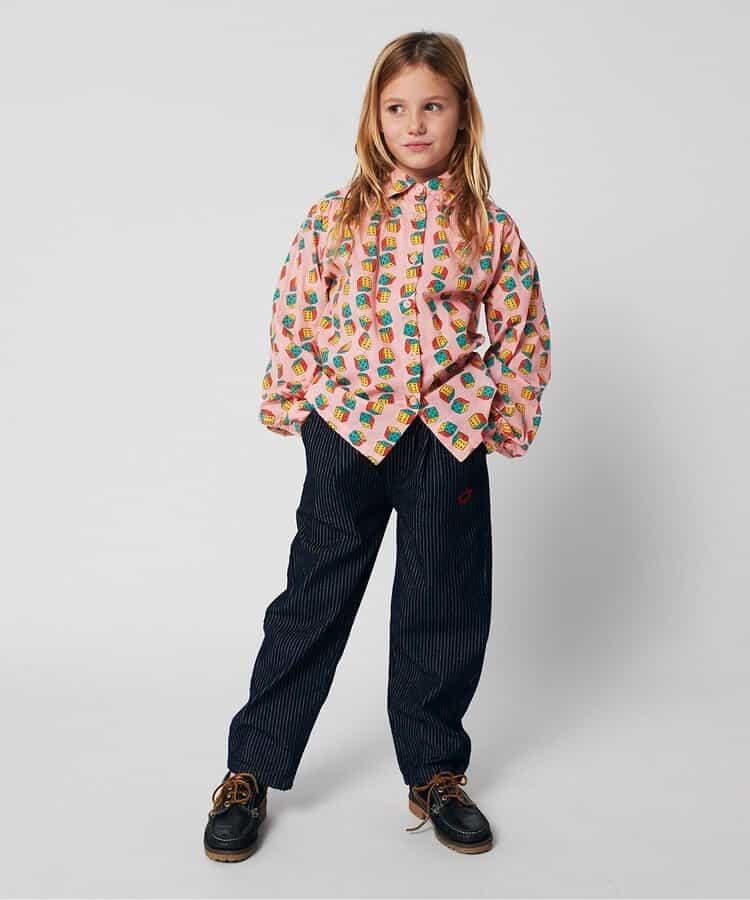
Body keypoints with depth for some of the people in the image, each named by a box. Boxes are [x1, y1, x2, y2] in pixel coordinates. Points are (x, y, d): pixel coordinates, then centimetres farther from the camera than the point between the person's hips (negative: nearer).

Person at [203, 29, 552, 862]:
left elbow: (523, 330, 6)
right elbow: (294, 314, 5)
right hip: (348, 431, -1)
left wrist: (509, 420, 2)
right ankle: (251, 771, 22)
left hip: (449, 438, 1)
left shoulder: (490, 229, 3)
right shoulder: (336, 215, 2)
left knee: (443, 610, 10)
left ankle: (435, 774, 30)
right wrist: (289, 404, 4)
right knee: (313, 600, 6)